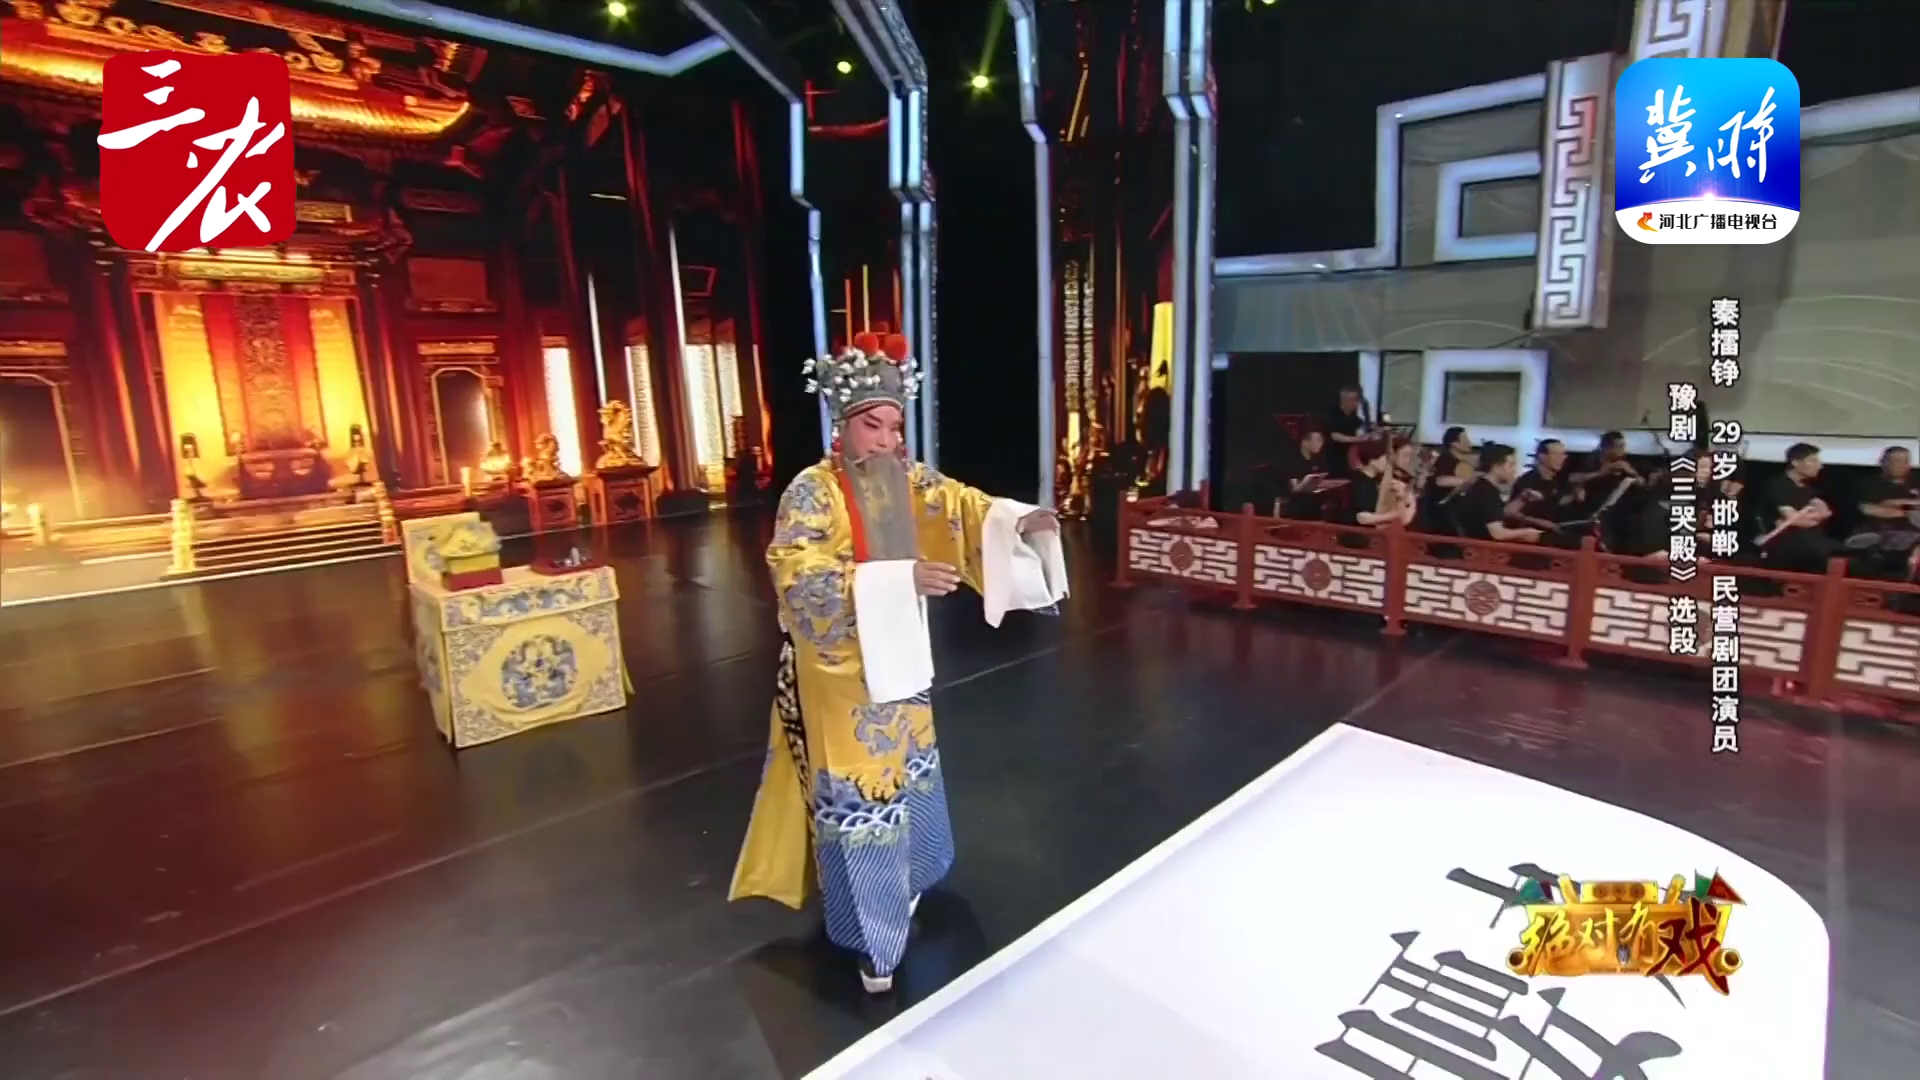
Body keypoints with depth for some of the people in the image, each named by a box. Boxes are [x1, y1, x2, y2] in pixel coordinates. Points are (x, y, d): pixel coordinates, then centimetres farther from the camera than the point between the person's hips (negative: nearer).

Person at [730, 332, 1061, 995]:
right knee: (859, 792, 4)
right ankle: (872, 935, 22)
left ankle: (903, 880, 49)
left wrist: (1017, 520, -30)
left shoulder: (906, 477, 0)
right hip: (844, 670, -6)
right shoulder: (811, 492, -19)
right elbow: (800, 579, -31)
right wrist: (902, 577, -39)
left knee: (906, 772, 23)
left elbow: (958, 505, -10)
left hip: (900, 658, 7)